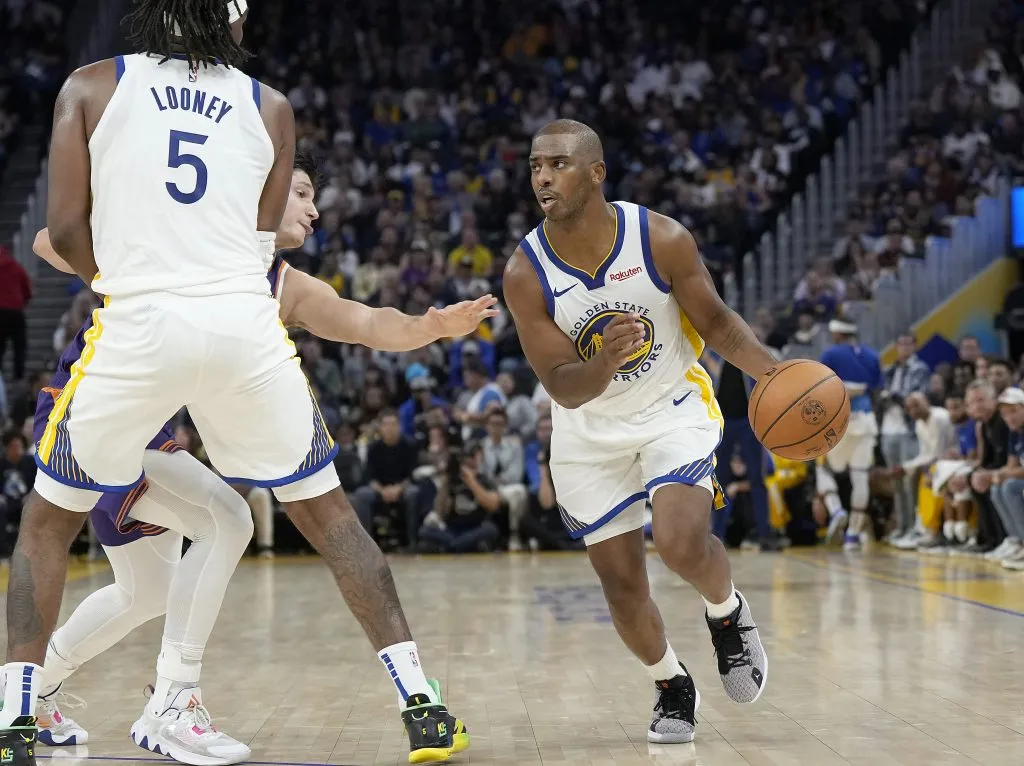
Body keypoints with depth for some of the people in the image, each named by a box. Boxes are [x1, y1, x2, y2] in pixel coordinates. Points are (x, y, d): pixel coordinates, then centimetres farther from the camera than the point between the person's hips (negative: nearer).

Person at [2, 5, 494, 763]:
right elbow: (261, 245, 13)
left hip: (138, 324, -1)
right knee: (328, 514, 17)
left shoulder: (91, 86, 11)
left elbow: (65, 229, 6)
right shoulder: (270, 106, 16)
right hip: (245, 324, 1)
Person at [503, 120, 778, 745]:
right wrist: (605, 364, -40)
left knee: (681, 542, -24)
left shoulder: (662, 240, -20)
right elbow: (563, 388, -18)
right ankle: (672, 687, 30)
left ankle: (728, 612, 11)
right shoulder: (526, 275, -19)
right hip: (590, 434, 2)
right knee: (621, 582, 3)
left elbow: (716, 323, -5)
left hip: (674, 407, -2)